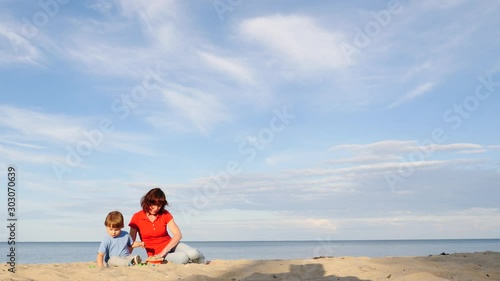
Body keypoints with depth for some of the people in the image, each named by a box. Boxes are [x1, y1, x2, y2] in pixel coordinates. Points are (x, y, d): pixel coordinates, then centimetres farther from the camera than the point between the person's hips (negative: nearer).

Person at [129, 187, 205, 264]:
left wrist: (163, 252, -20)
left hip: (171, 245, 3)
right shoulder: (137, 218, -4)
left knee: (193, 254, -29)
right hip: (156, 254, -3)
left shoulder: (165, 214, 1)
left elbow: (178, 235, -8)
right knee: (182, 258, -34)